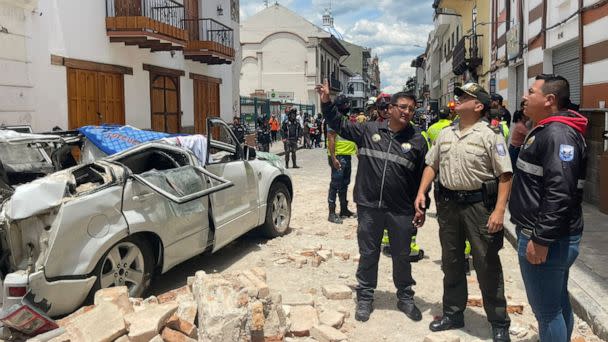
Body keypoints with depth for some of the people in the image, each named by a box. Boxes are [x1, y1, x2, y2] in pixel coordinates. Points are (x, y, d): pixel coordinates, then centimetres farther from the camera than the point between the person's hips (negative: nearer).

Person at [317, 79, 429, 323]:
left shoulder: (417, 140, 2)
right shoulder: (369, 130, 3)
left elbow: (423, 176, 4)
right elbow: (339, 125, 13)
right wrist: (326, 102, 3)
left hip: (401, 211, 0)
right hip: (369, 207, 0)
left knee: (402, 256, 13)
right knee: (368, 254, 11)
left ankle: (405, 298, 32)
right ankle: (365, 297, 27)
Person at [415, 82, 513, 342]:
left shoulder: (490, 135, -9)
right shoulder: (445, 134, 10)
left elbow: (504, 175, -13)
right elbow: (431, 165, 15)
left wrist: (499, 210, -20)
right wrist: (421, 193, 3)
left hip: (478, 204, -6)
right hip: (448, 203, 6)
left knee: (487, 264, 1)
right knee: (451, 262, 15)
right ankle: (453, 313, 31)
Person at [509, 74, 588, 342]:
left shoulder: (558, 134, -19)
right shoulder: (548, 131, 15)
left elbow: (559, 193, -27)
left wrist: (541, 240, -26)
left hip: (547, 239, -11)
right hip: (552, 236, 11)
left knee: (547, 310, 0)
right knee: (558, 303, 20)